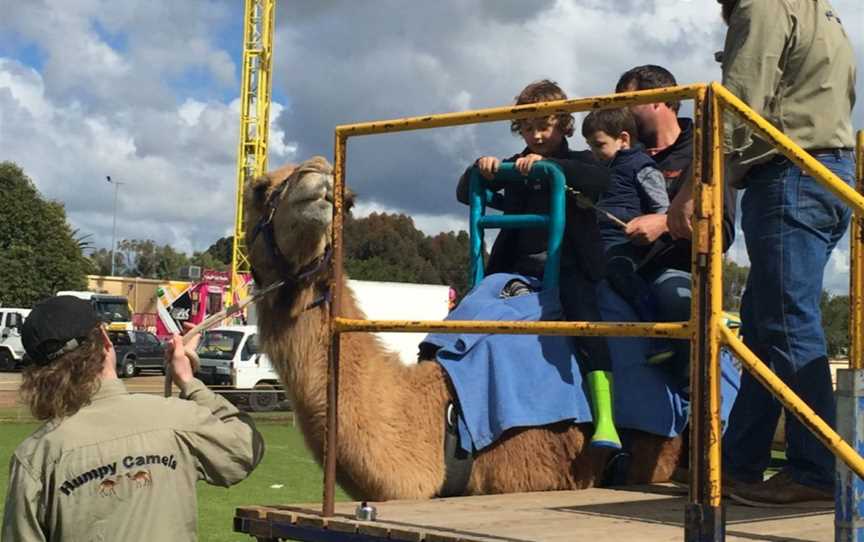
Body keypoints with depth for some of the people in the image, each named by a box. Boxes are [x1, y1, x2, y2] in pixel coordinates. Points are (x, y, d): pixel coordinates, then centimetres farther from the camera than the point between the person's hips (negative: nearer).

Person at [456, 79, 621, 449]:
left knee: (584, 320, -27)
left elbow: (602, 180, -16)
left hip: (570, 265, -5)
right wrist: (479, 168, -8)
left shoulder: (577, 162, 8)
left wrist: (547, 164, -26)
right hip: (521, 265, 5)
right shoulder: (513, 166, 19)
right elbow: (465, 194, 14)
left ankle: (605, 421, -33)